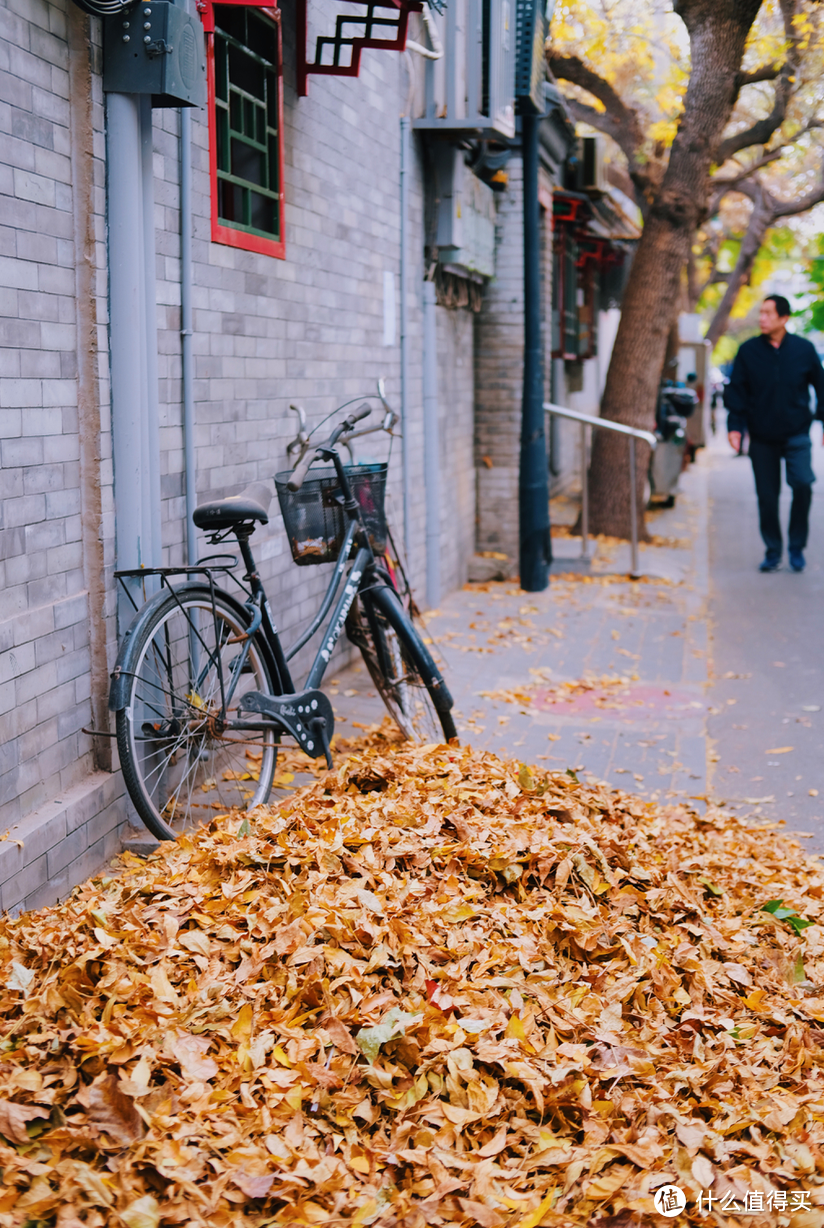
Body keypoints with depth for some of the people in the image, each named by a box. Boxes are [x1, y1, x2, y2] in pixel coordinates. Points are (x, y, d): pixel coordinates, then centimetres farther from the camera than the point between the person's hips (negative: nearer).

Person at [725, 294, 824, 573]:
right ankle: (773, 551, 20)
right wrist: (735, 426, -5)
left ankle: (797, 547, -1)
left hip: (797, 433, -1)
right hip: (762, 437, 1)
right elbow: (736, 391, 4)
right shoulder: (748, 351, -1)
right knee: (766, 496, 4)